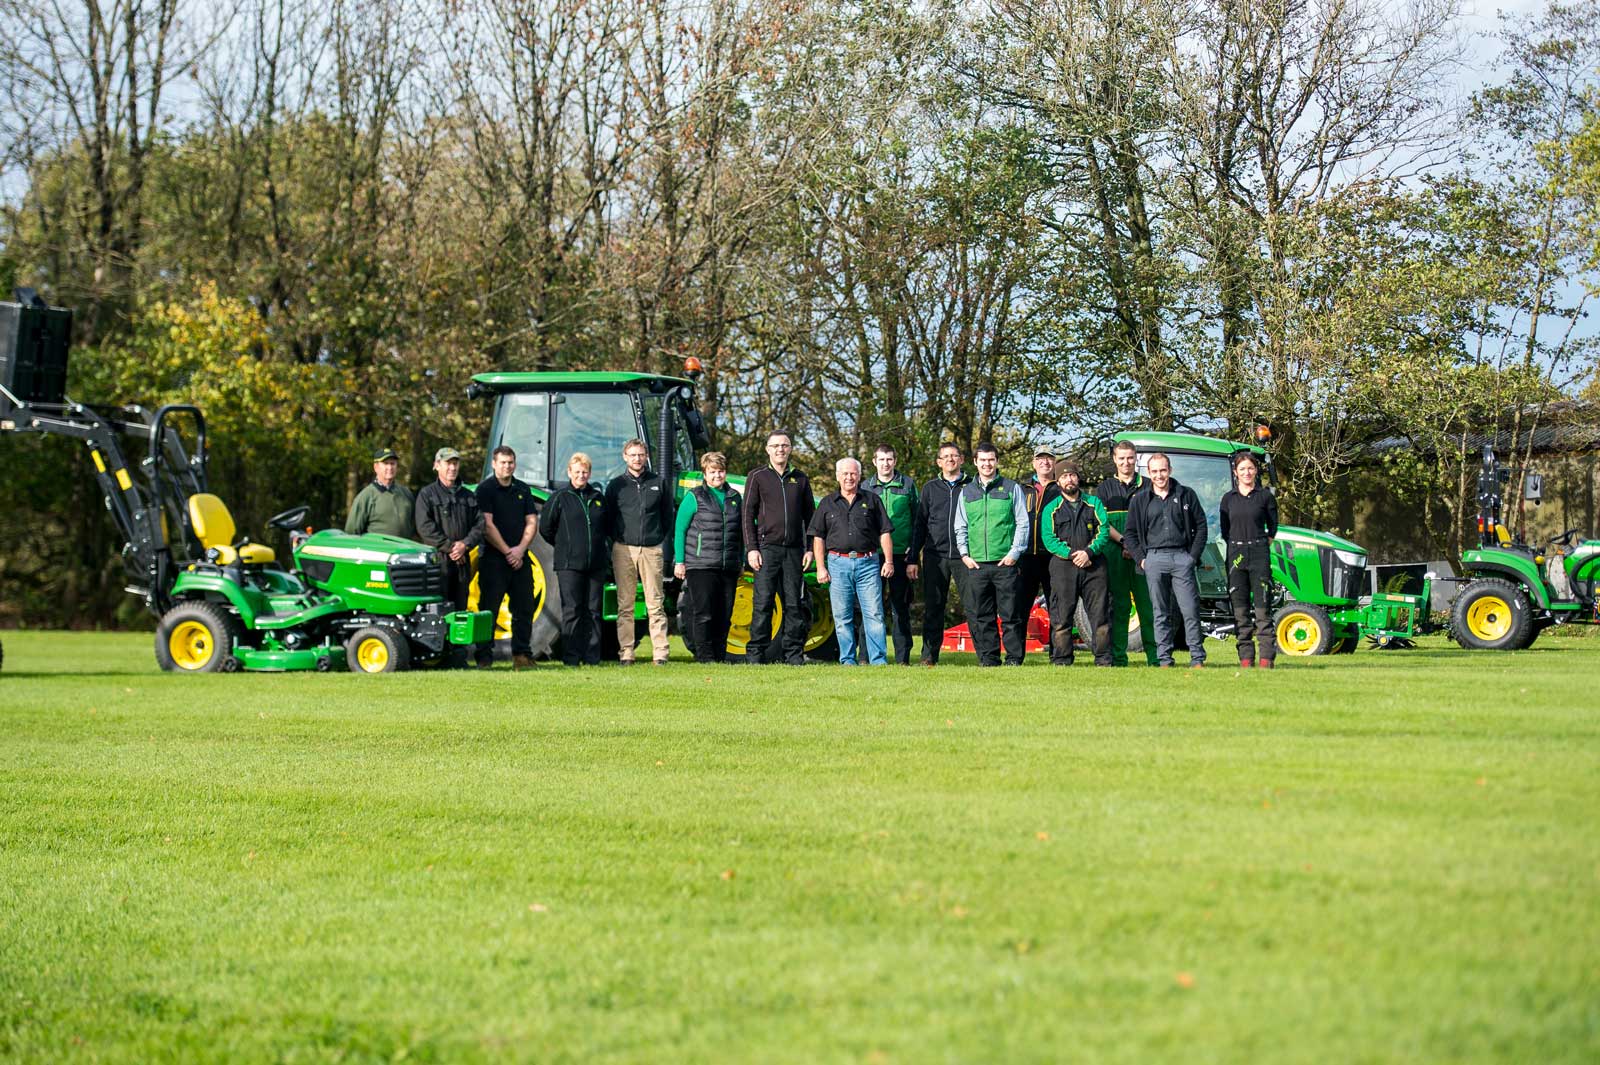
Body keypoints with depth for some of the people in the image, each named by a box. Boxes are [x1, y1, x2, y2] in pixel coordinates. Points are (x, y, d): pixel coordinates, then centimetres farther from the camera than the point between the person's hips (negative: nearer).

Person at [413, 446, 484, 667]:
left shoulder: (468, 497, 18)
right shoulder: (427, 495, 3)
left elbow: (479, 525, 10)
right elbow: (425, 527, -8)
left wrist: (465, 544, -8)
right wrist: (448, 546, -13)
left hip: (462, 560, 5)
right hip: (437, 559, -5)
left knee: (460, 606, 5)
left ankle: (459, 656, 8)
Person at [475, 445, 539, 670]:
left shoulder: (523, 490, 13)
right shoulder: (485, 489, -3)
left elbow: (532, 522, 10)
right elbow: (487, 525, -10)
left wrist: (520, 549, -5)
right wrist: (507, 552, -12)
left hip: (520, 558, 5)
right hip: (493, 558, -5)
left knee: (524, 608, 5)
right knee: (488, 609, -4)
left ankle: (522, 654, 12)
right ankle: (484, 657, -2)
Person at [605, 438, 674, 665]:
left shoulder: (659, 483, 10)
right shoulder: (616, 485, 9)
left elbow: (668, 518, 13)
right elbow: (608, 519, 12)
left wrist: (664, 546, 6)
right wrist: (618, 541, 3)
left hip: (652, 550, 0)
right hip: (623, 550, 0)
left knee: (655, 604, -2)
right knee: (625, 605, 0)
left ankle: (660, 652, -2)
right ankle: (626, 652, 2)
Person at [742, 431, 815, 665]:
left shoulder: (800, 479, 14)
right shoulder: (757, 477, 6)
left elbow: (810, 515, 16)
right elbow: (748, 515, 2)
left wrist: (810, 548, 6)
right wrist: (751, 548, -7)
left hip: (794, 550, 3)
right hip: (767, 547, -3)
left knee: (794, 604, 2)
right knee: (763, 603, -6)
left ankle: (793, 653, 7)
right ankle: (756, 653, -2)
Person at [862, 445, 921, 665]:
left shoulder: (908, 485, 6)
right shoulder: (865, 487, 10)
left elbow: (917, 523, 5)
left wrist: (913, 558, -3)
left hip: (901, 556, -1)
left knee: (900, 608, 1)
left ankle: (902, 658, 4)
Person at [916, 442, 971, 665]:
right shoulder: (930, 488, 14)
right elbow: (920, 523, 15)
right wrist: (914, 556, 7)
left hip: (964, 555, -2)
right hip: (935, 556, 2)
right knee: (933, 606, 3)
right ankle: (929, 654, 8)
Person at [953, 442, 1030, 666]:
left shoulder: (1012, 488, 6)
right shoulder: (966, 492, 15)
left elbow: (1023, 523, 4)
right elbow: (960, 527, 18)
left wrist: (1014, 552, -6)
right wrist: (964, 554, 4)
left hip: (1005, 563, -3)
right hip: (976, 564, 3)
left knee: (1010, 614, -4)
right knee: (980, 616, 2)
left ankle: (1014, 658, 0)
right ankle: (988, 659, 8)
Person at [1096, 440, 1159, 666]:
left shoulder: (1147, 486, 12)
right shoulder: (1105, 488, 12)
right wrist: (1124, 542, -11)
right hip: (1115, 554, 0)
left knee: (1148, 605, -4)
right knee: (1119, 606, 0)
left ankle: (1155, 656, -2)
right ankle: (1118, 658, 2)